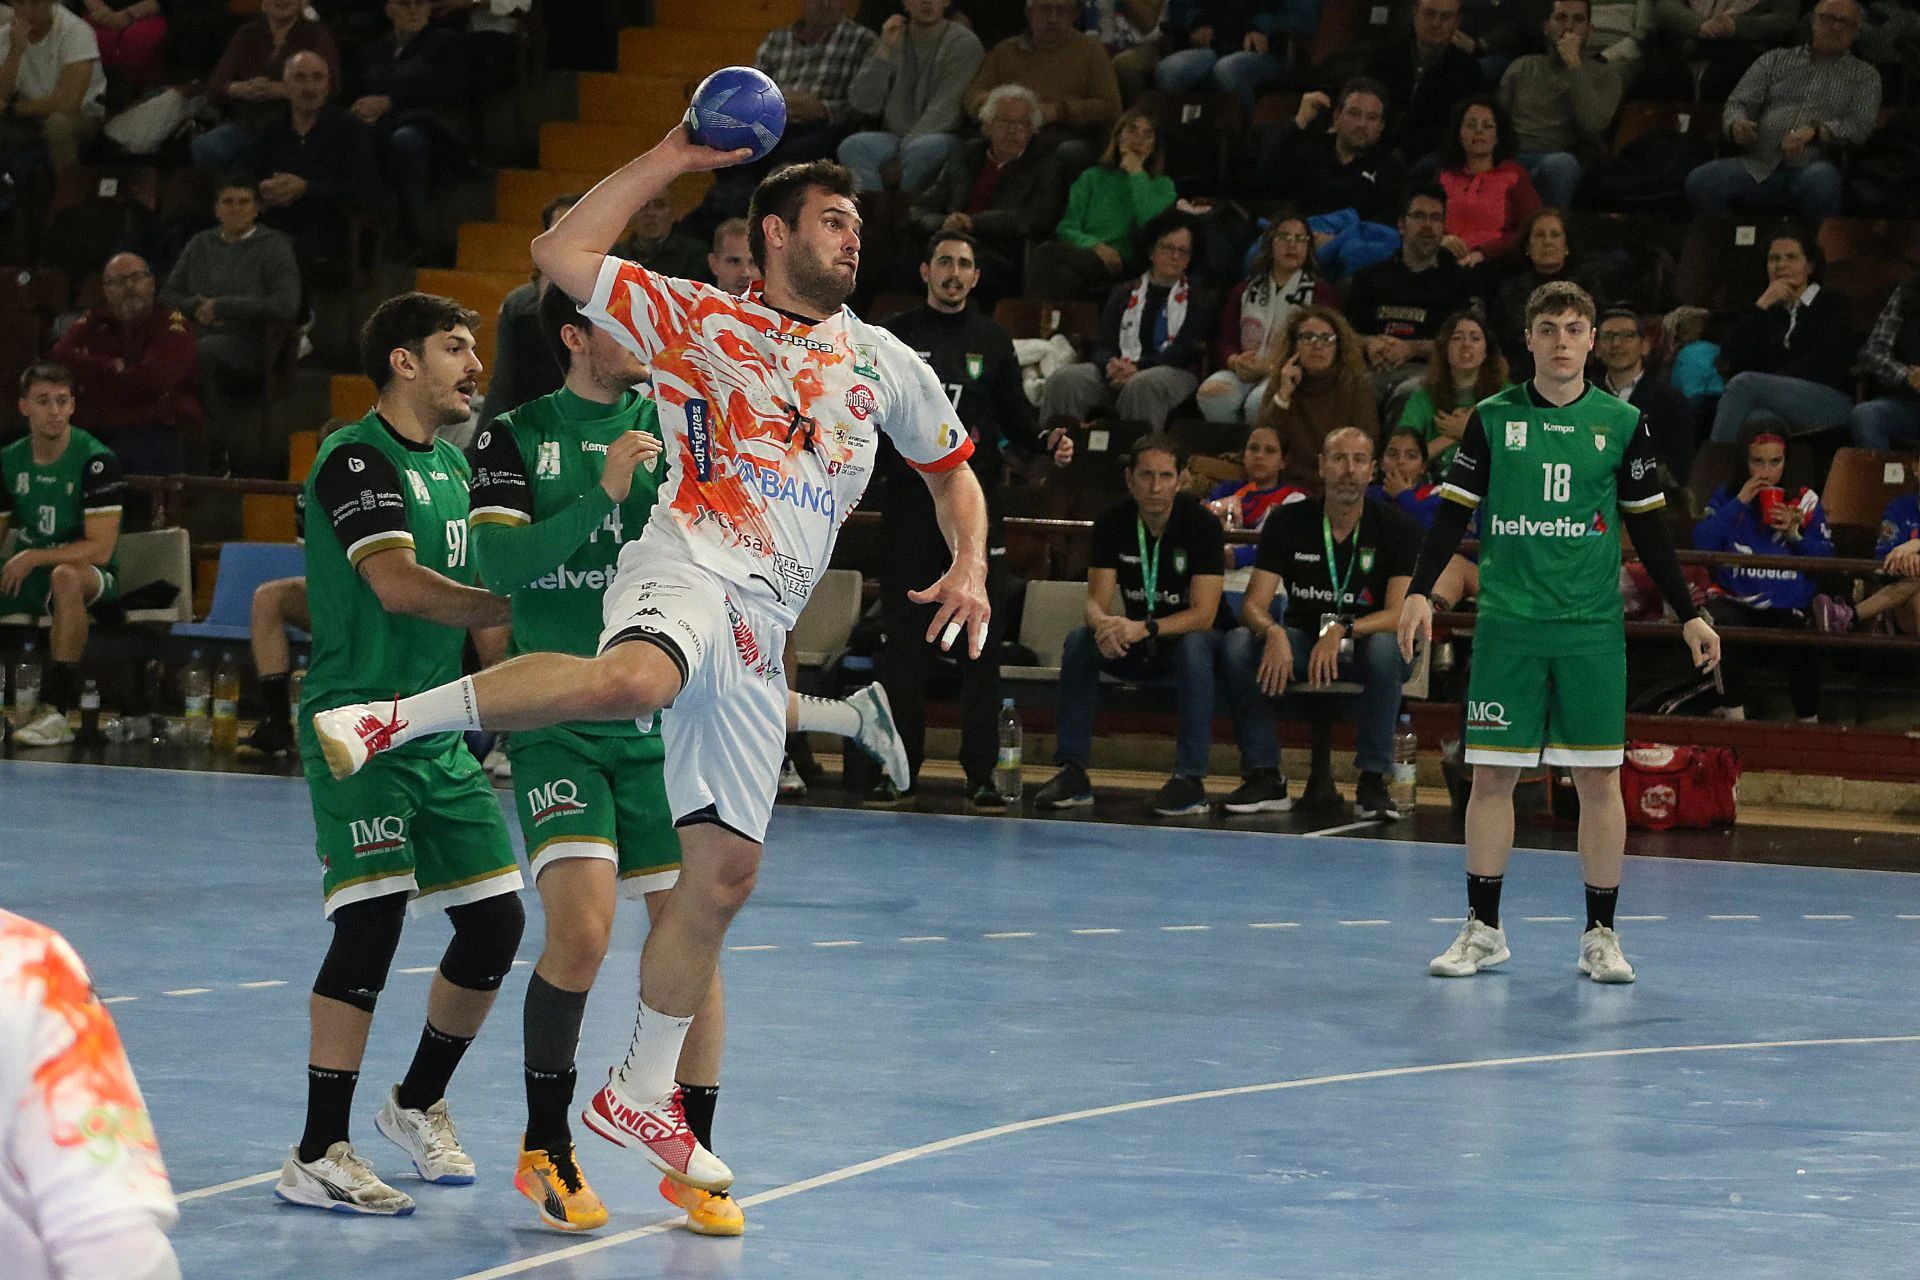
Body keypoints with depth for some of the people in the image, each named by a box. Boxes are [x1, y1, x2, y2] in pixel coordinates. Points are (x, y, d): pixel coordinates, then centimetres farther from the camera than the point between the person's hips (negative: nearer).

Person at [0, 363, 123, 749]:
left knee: (66, 576, -40)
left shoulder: (96, 461, -13)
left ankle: (55, 710, -39)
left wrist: (32, 558, -25)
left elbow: (100, 548, -18)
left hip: (91, 577, -6)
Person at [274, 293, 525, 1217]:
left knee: (496, 919, 7)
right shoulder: (355, 457, -12)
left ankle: (418, 1104, 27)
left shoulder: (452, 463, 16)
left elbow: (478, 580, 25)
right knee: (372, 921, -17)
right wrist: (517, 605, -13)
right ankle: (318, 1156, -13)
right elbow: (399, 586, -22)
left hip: (438, 731, 9)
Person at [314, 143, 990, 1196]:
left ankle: (640, 1096, 17)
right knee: (635, 678, -43)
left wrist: (969, 568, 13)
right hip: (688, 568, -6)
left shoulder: (882, 363, 21)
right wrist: (673, 159, -2)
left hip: (763, 627, 6)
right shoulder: (698, 321, 8)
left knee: (724, 874, 5)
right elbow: (560, 254, 0)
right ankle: (389, 719, -39)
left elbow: (953, 469, 32)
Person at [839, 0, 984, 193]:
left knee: (920, 150, -38)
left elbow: (946, 110, -11)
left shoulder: (963, 43, -1)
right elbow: (864, 104, 3)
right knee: (852, 146, -26)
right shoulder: (891, 41, 13)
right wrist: (884, 51, -6)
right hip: (894, 136, 4)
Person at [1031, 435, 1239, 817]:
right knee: (1079, 642, -23)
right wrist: (1103, 624, -35)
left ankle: (1191, 779, -37)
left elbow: (1203, 614, -22)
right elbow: (1096, 600, -9)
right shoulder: (1112, 523, -5)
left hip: (1185, 640, -4)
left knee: (1194, 647, -37)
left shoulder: (1201, 524, -16)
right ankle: (1072, 773, -21)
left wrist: (1145, 629, -38)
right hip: (1135, 653, 4)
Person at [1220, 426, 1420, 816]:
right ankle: (1264, 775, -18)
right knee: (1237, 644, -25)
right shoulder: (1289, 522, -3)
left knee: (1386, 647, -38)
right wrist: (1273, 633, -33)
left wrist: (1342, 631, -36)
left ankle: (1373, 780, -28)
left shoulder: (1397, 529, -9)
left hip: (1362, 651, -2)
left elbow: (1400, 613, -19)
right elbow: (1254, 603, -8)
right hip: (1300, 644, 2)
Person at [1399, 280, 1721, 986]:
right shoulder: (1492, 418, 4)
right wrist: (1419, 591, -8)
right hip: (1506, 625, 0)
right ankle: (1483, 928, 11)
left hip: (1592, 629, 0)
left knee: (1599, 778, 1)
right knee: (1492, 773, 1)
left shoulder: (1621, 423, 5)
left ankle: (1601, 934, 9)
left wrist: (1688, 614, 8)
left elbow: (1649, 528, 10)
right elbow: (1453, 512, 5)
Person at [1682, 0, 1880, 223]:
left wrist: (1815, 132, -17)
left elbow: (1859, 126, 2)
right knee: (1699, 182, -28)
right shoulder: (1775, 60, 21)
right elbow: (1739, 103, 14)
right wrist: (1737, 125, -11)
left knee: (1820, 181, -40)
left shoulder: (1864, 75, 16)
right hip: (1759, 166, 2)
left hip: (1813, 166, -2)